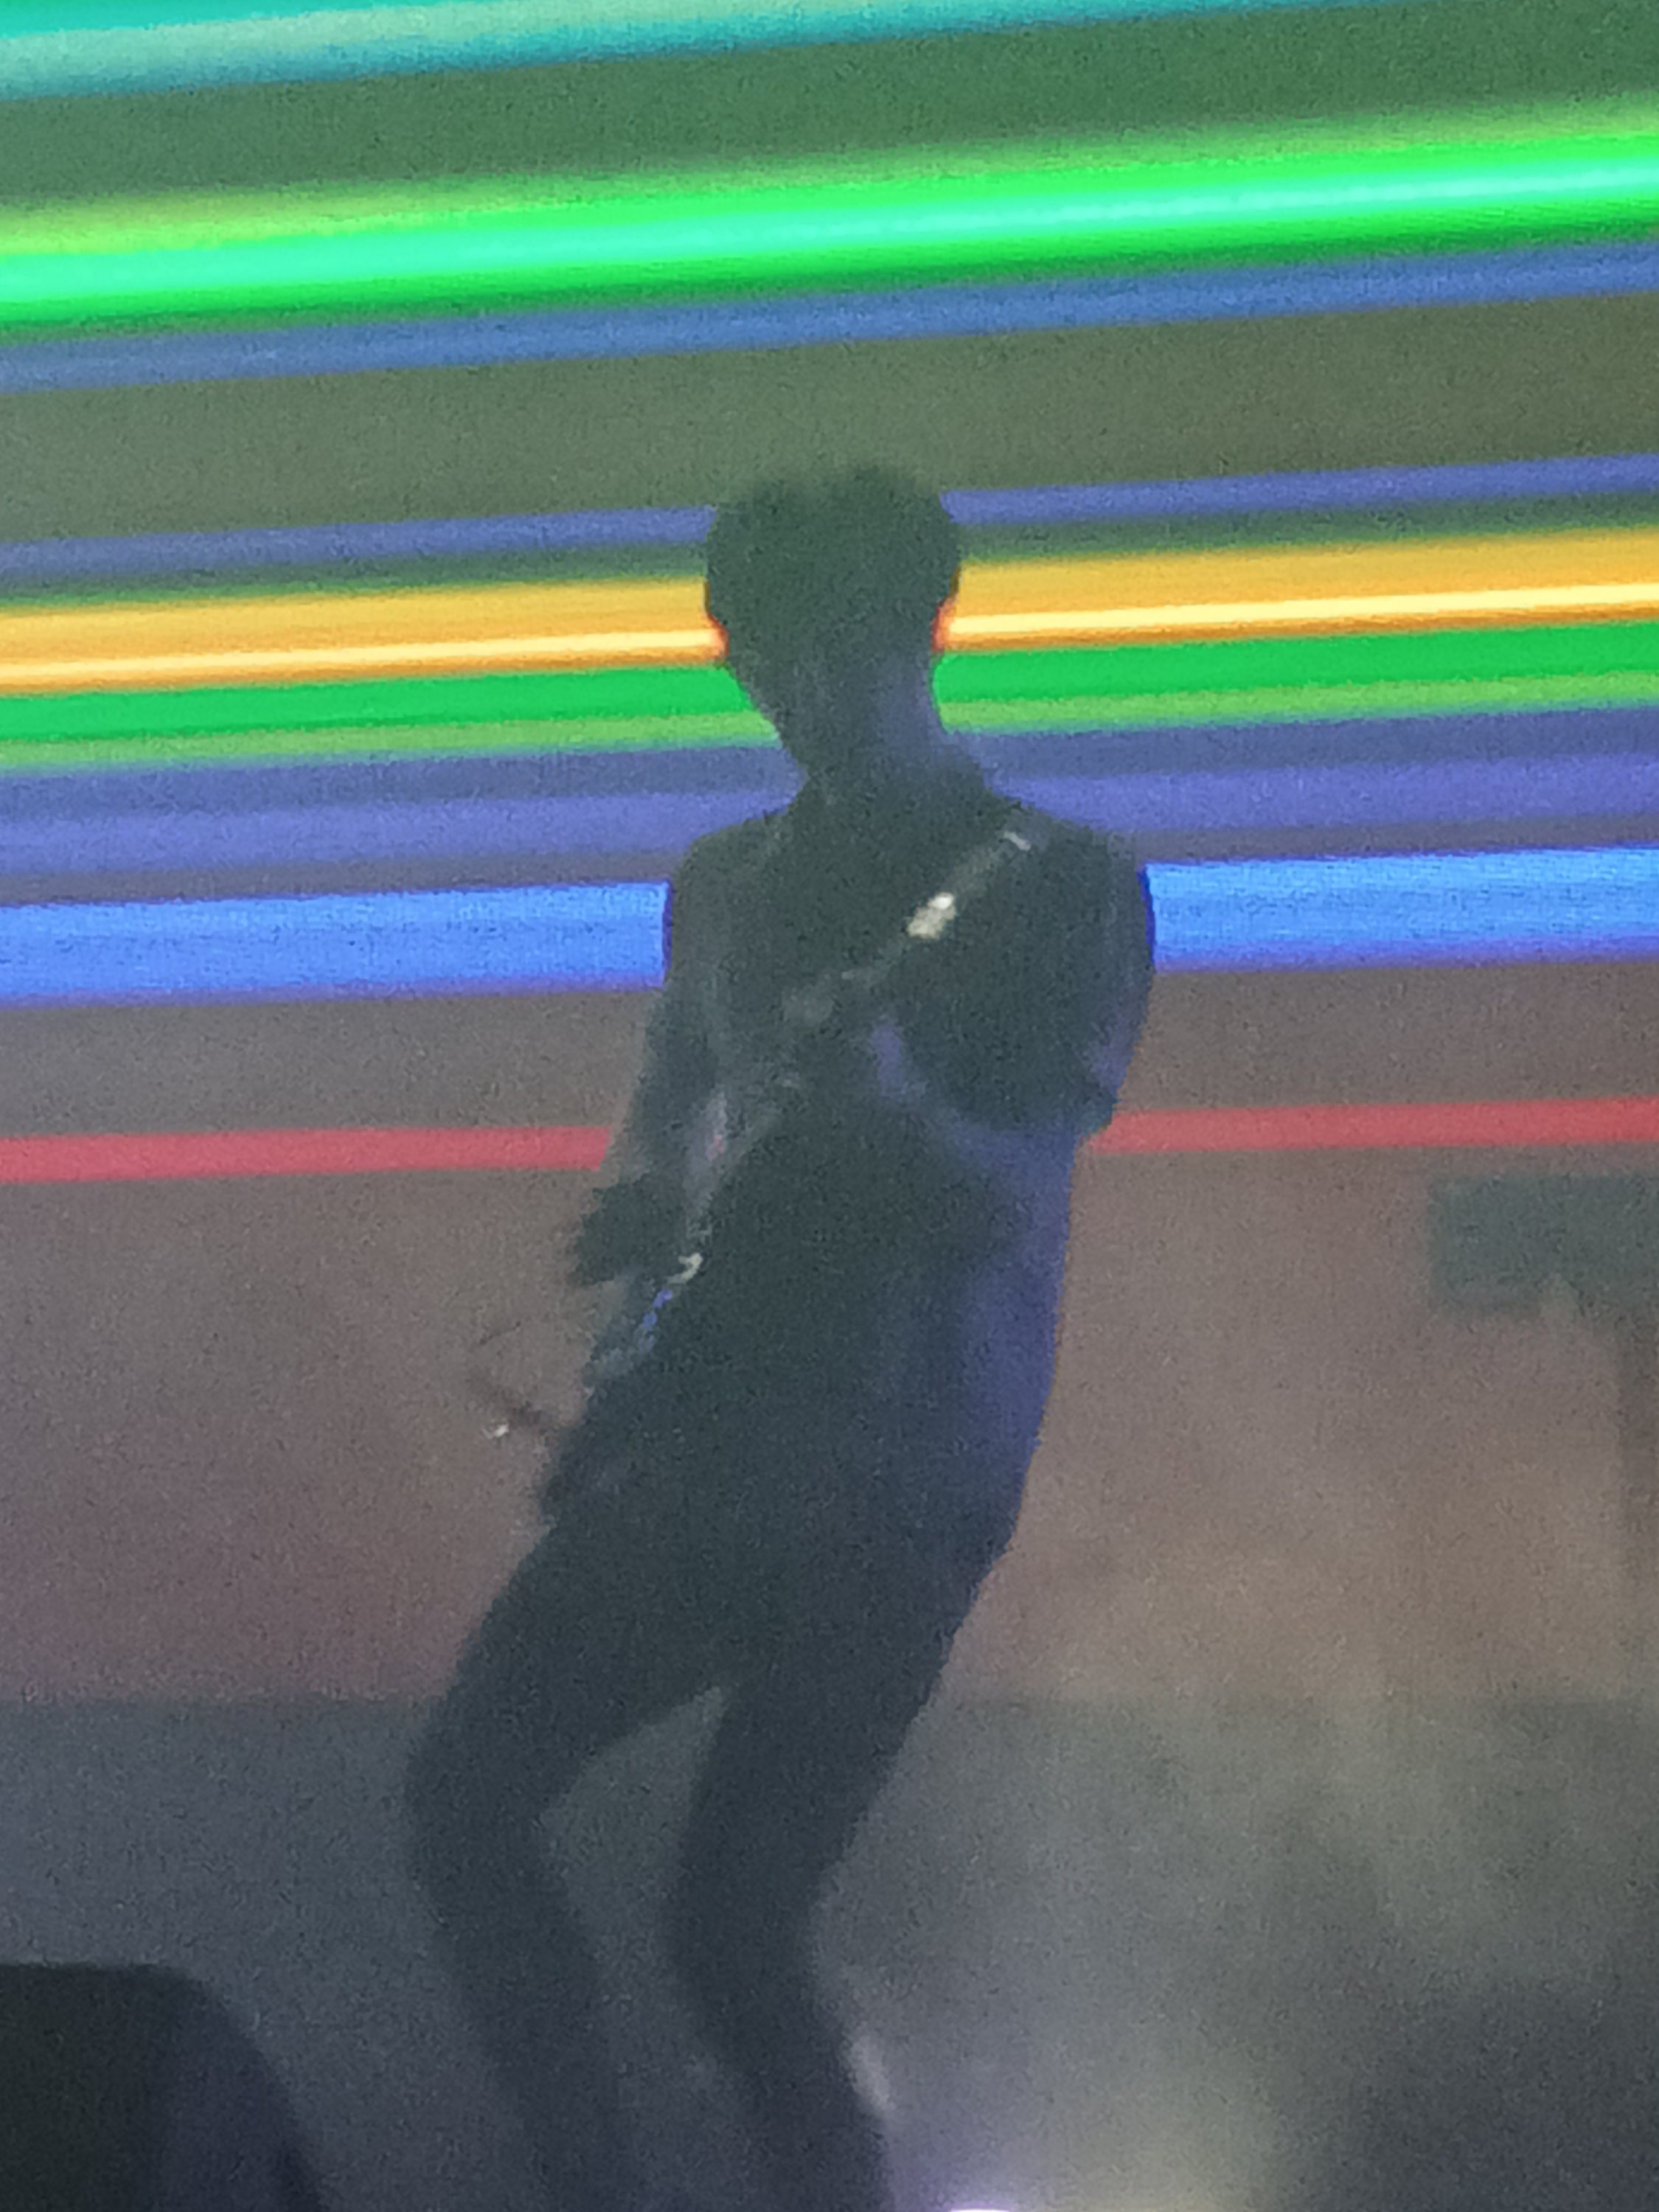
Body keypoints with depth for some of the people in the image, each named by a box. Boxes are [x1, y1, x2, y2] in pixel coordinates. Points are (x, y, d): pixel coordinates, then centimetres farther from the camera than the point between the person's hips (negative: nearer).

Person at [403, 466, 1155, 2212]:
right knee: (462, 1789, -2)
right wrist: (638, 1203, 3)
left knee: (732, 1930, -7)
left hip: (895, 1486, -6)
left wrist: (895, 1108, -33)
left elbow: (1009, 1202, -12)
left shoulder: (1063, 888, -3)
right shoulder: (725, 879, 14)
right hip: (694, 1438, 6)